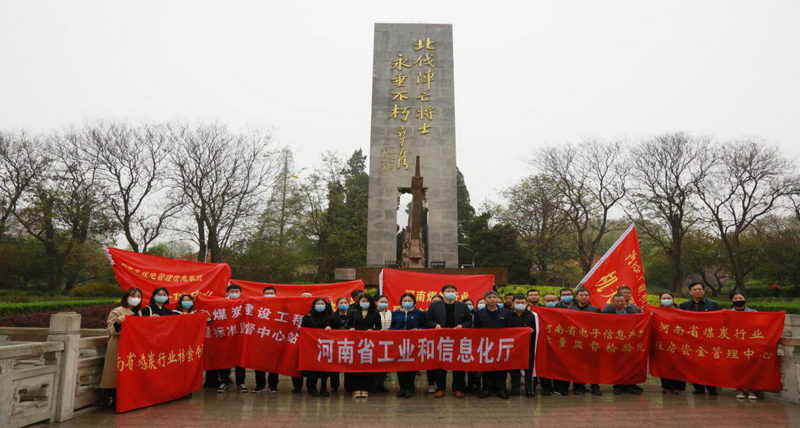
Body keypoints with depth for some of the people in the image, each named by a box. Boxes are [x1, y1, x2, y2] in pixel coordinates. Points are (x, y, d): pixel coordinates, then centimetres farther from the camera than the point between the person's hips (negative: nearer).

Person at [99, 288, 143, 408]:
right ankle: (114, 400, 2)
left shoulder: (137, 313, 16)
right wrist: (118, 323, -32)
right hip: (119, 349, -7)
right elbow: (111, 331, -14)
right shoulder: (117, 311, -6)